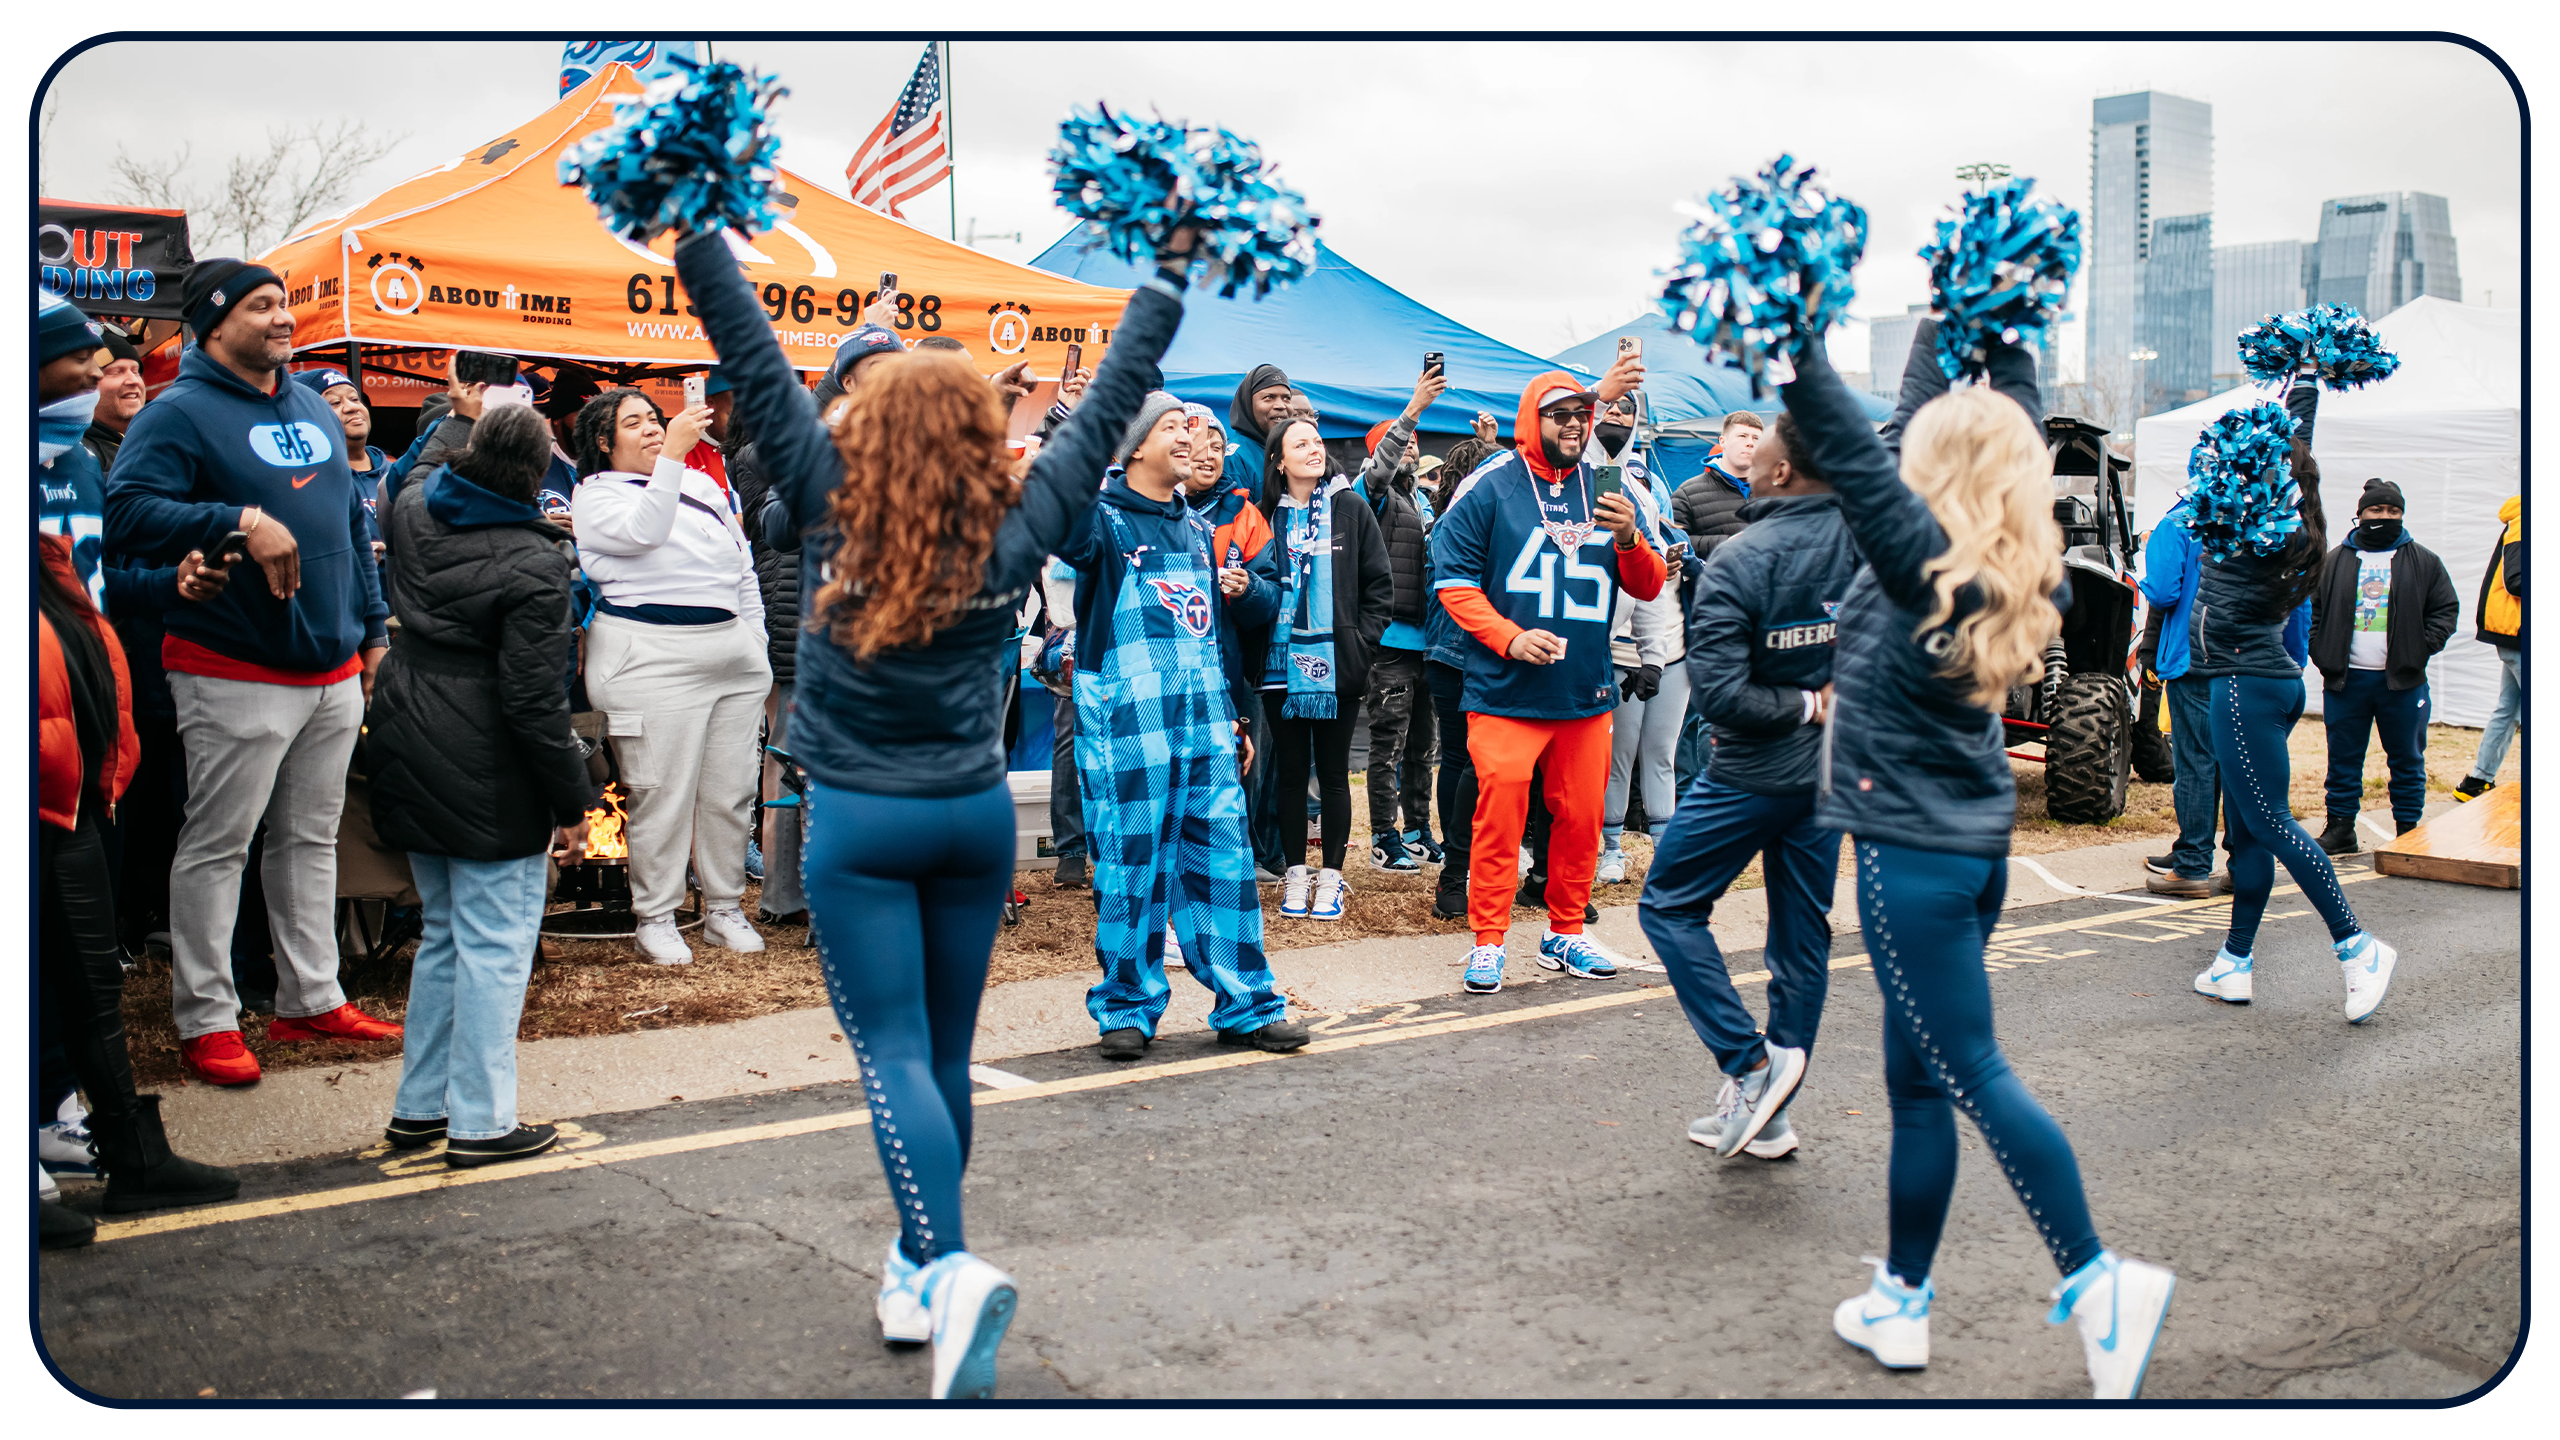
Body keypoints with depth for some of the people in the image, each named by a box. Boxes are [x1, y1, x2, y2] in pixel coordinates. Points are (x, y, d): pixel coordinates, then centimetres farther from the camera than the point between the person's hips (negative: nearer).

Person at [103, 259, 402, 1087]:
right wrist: (239, 521, -26)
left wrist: (373, 629, 18)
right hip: (235, 675, -7)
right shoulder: (180, 413, -7)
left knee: (312, 839, 13)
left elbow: (353, 526, 21)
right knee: (216, 846, 0)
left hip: (334, 670, 7)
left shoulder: (313, 411, 16)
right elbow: (128, 511, -19)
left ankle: (311, 998, 23)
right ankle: (205, 1020, 10)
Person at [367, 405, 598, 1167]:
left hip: (409, 753, 8)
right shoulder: (535, 566, -18)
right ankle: (481, 1123, 5)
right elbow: (532, 697, -19)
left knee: (444, 932, 19)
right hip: (488, 777, -8)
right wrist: (573, 800, -12)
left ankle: (419, 1105, 26)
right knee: (495, 941, 0)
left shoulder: (413, 511, 2)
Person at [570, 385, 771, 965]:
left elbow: (744, 567, 23)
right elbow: (643, 531, -18)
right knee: (663, 795, -5)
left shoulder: (703, 484, 21)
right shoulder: (595, 495, 3)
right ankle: (655, 920, 8)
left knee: (731, 790, 7)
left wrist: (756, 644, 17)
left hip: (733, 652, 6)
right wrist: (671, 455, -22)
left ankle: (724, 909, 19)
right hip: (652, 660, -6)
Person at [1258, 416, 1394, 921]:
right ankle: (1296, 874, 18)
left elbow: (1380, 585, 3)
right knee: (1290, 770, 8)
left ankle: (1331, 875, 15)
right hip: (1281, 664, 1)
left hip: (1337, 665, -1)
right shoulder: (1268, 514, 3)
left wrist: (1362, 641, -5)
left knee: (1333, 771, 5)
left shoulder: (1351, 509, 2)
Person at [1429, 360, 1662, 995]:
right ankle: (1488, 942, 7)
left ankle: (1565, 933, 26)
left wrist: (1629, 539, -10)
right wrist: (1510, 637, -16)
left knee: (1582, 817, 10)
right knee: (1499, 816, -5)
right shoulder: (1490, 489, -4)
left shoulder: (1606, 490, 9)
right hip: (1506, 692, -4)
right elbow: (1454, 579, -5)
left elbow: (1648, 587, 11)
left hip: (1588, 692, 5)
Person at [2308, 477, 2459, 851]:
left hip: (2403, 680, 0)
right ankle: (2340, 828, 13)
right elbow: (2311, 610, 10)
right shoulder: (2334, 562, 8)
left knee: (2407, 760, 6)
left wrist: (2421, 649, -6)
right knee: (2343, 759, 5)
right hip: (2346, 679, 1)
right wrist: (2322, 653, -3)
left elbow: (2446, 609, 7)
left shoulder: (2423, 562, 6)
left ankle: (2409, 832, 14)